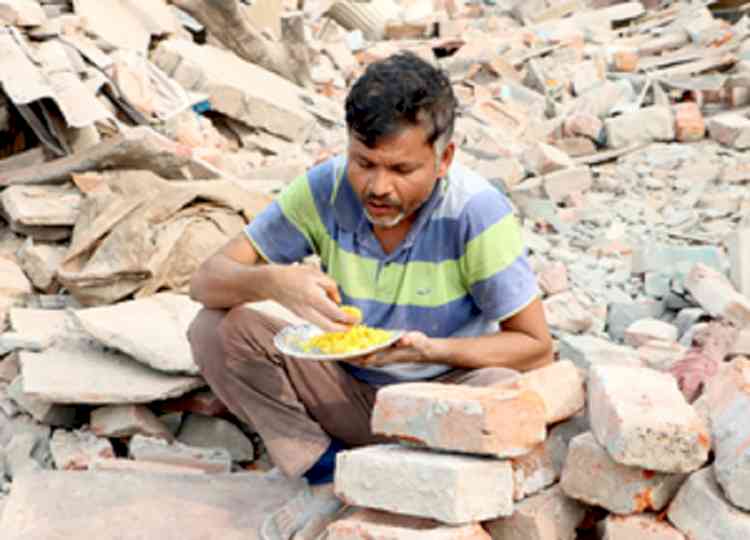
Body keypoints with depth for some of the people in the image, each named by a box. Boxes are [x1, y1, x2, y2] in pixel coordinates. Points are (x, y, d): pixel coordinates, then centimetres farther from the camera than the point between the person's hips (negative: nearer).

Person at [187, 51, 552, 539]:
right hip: (349, 388, 3)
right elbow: (208, 281, -12)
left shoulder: (477, 213, -23)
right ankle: (331, 481, -10)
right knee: (217, 329, -16)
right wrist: (274, 281, -35)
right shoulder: (326, 188, -15)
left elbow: (536, 347, -17)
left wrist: (428, 350, -32)